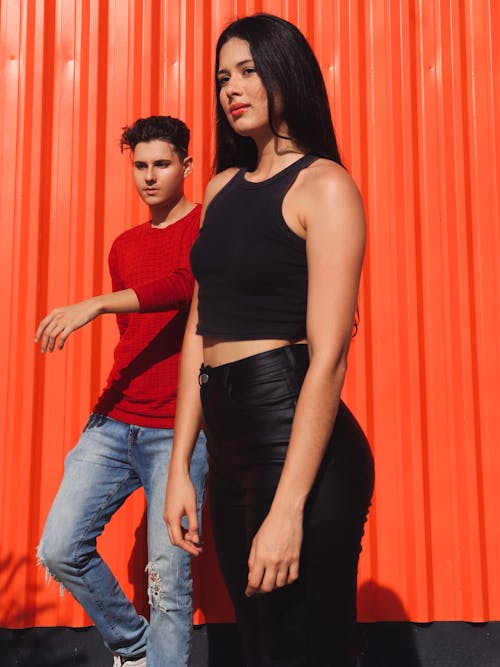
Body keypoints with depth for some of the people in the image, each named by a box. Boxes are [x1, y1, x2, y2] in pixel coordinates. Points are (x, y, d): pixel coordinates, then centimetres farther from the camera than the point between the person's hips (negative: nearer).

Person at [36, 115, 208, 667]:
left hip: (177, 430, -6)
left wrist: (94, 304, -29)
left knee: (167, 578, -7)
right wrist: (120, 401, 15)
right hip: (113, 423, 6)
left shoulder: (207, 224, 0)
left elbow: (183, 285, -20)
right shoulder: (124, 246, 19)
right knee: (60, 549, -1)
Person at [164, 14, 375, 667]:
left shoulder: (324, 184, -8)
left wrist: (289, 508, -22)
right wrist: (179, 468, 7)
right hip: (228, 442, 7)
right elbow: (199, 331, 12)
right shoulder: (224, 186, 13)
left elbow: (328, 357, -17)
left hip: (297, 438, -7)